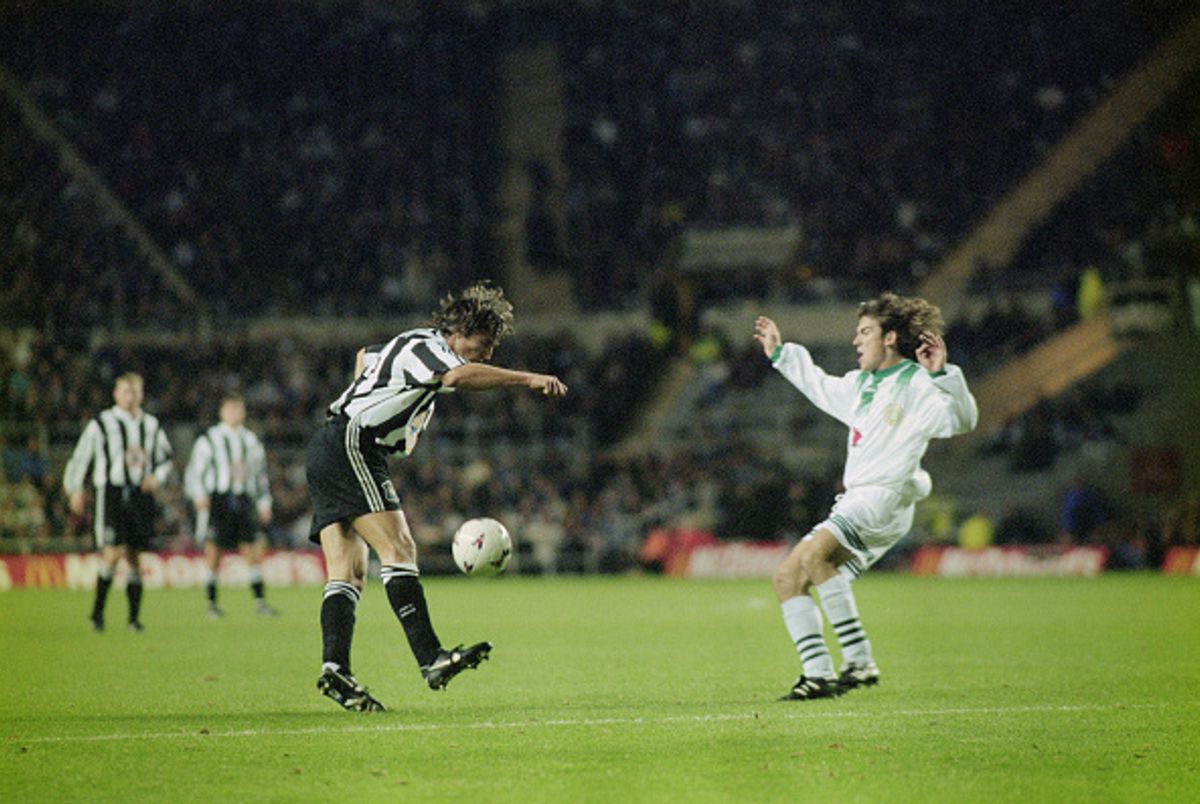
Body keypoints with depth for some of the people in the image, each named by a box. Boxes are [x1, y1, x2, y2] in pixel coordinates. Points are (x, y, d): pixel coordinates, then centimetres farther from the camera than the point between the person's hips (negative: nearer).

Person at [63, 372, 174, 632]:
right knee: (113, 552, -15)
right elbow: (81, 457, 7)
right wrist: (75, 489, 6)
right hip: (111, 495, -4)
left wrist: (158, 477, 4)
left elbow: (165, 458, 23)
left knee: (134, 556, 5)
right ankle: (98, 609, -2)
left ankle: (134, 616, 11)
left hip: (141, 495, 4)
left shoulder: (152, 426, 12)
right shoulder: (101, 424, 0)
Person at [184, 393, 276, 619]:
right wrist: (199, 495, -11)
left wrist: (264, 504, 17)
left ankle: (260, 602, -1)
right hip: (217, 499, -3)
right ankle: (211, 603, 5)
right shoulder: (209, 439, 4)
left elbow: (260, 474, 22)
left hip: (244, 500, 3)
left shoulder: (251, 441, 17)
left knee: (254, 550, -5)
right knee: (213, 551, -3)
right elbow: (194, 471, 2)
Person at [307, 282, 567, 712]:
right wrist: (527, 379, -35)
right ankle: (431, 658, -30)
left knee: (348, 571, 1)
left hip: (325, 452, 11)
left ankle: (334, 668, -12)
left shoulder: (416, 343, 21)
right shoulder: (423, 346, -10)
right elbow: (459, 375, -32)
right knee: (398, 548, -19)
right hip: (350, 448, -11)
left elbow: (366, 354, 41)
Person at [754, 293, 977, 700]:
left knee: (813, 555, -32)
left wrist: (942, 374, -34)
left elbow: (962, 420, -22)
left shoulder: (915, 386, -7)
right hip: (854, 503, 10)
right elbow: (820, 386, 41)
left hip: (885, 499, -10)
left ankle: (859, 662, -28)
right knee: (787, 578, 4)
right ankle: (819, 675, 1)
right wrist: (780, 354, 44)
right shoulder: (860, 384, 20)